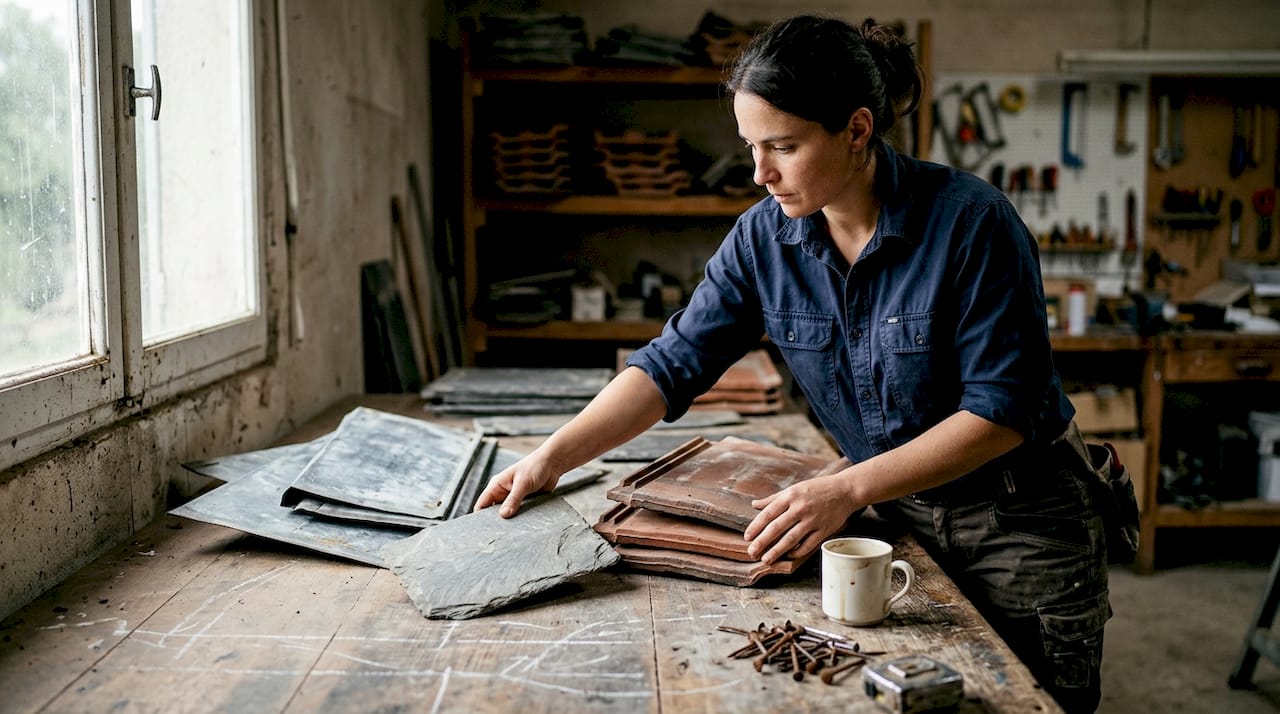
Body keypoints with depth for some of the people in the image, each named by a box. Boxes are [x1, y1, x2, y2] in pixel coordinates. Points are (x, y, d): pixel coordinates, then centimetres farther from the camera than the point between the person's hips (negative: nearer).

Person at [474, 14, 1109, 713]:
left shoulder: (971, 221, -24)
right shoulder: (763, 237, -9)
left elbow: (1003, 408, -24)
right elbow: (672, 363, -7)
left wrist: (847, 488, -31)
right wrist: (551, 457, -17)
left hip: (1019, 521, -3)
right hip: (896, 513, 4)